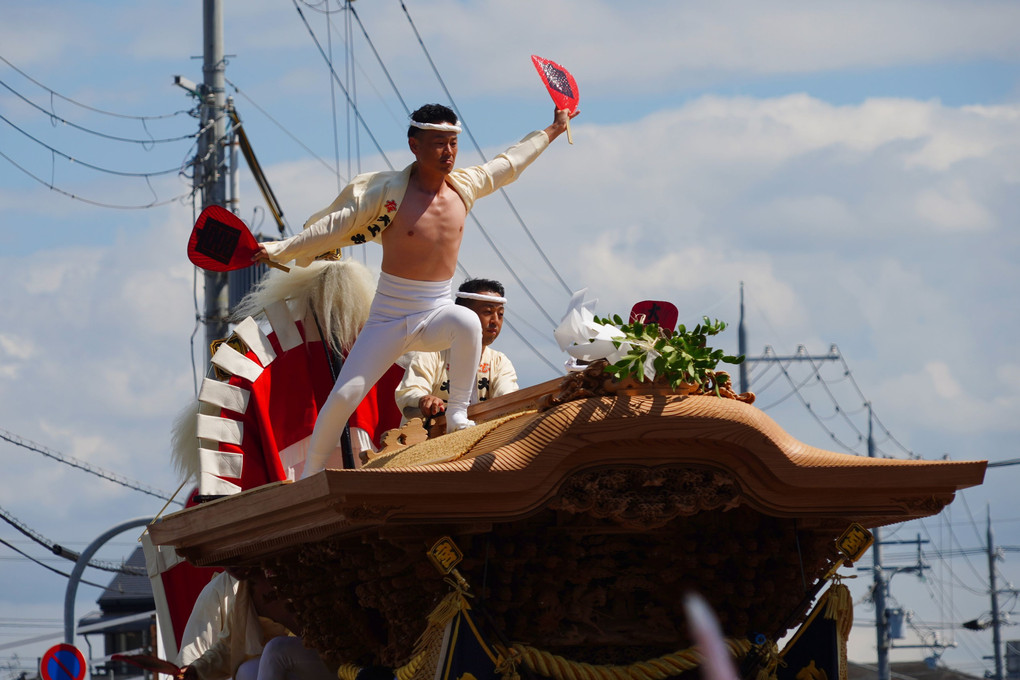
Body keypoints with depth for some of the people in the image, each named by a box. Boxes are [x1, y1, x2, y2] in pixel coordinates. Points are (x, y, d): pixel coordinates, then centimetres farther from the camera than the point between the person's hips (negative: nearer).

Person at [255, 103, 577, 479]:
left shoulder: (464, 187, 2)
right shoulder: (388, 191, -10)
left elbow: (509, 163, 19)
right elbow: (333, 227, -5)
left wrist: (553, 130, 28)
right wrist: (282, 249, -9)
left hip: (436, 314, 2)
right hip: (389, 317, -2)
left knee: (467, 322, -34)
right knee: (344, 395, -10)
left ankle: (458, 416, -20)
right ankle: (310, 475, 10)